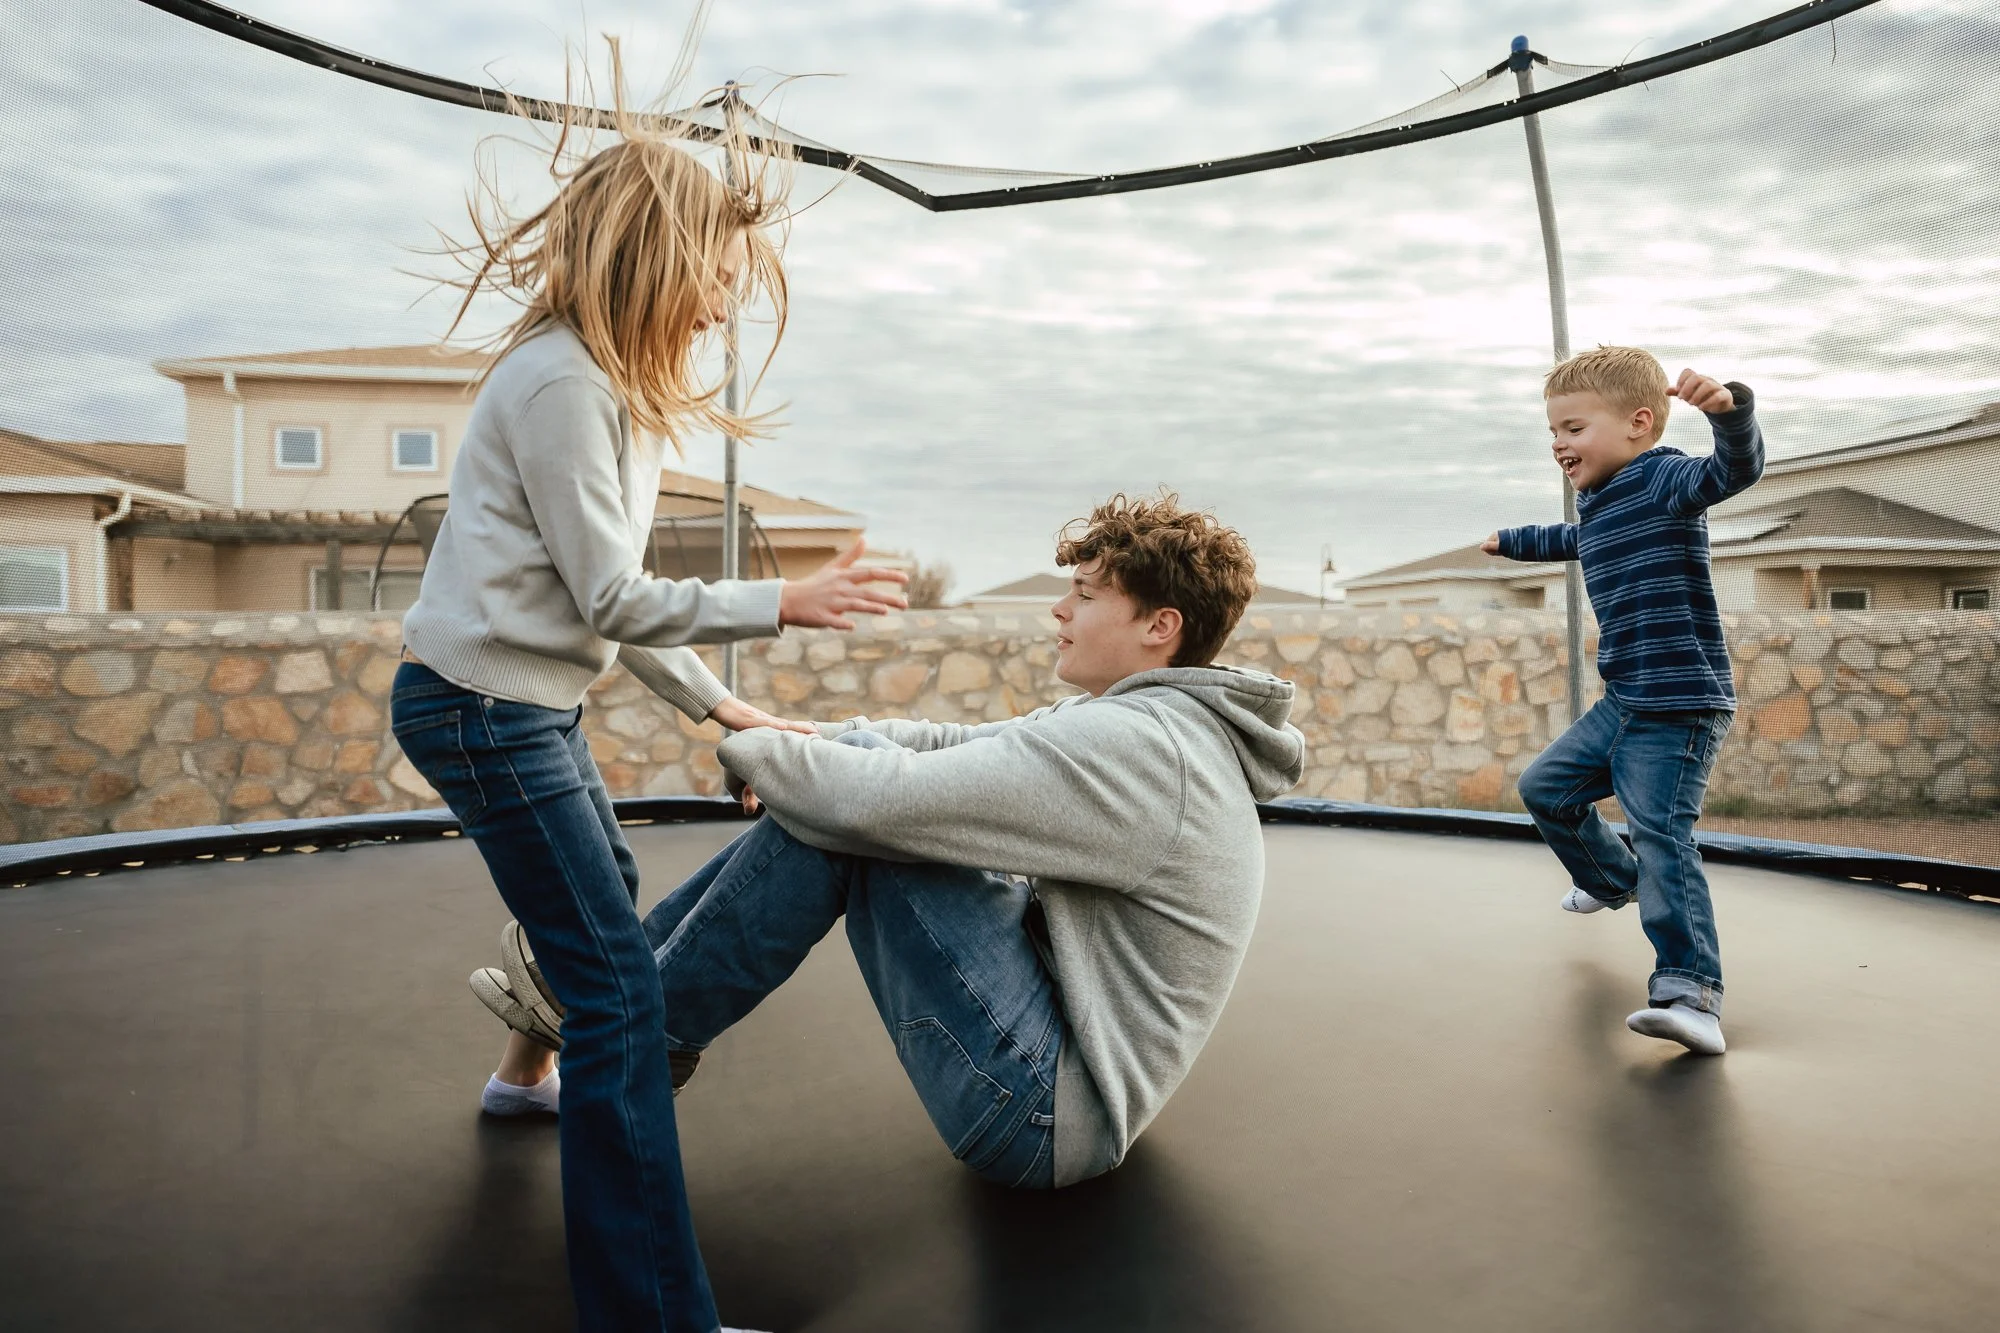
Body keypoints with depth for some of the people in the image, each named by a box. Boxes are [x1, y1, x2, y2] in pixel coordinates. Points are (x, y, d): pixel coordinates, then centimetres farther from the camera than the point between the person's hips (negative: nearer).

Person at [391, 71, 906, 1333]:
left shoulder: (610, 385, 13)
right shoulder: (560, 383, -18)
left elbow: (616, 605, 14)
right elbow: (613, 600, -18)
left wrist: (720, 704, 15)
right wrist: (781, 603, -13)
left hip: (530, 706, 10)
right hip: (483, 709, -10)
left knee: (607, 906, 28)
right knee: (622, 984, -13)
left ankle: (529, 1071, 53)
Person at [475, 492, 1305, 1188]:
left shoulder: (1134, 745, -23)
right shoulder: (1163, 723, 9)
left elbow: (886, 797, -28)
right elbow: (964, 749, 11)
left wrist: (755, 750, -8)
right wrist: (816, 743, -4)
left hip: (1047, 1114, -10)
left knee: (845, 808, -15)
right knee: (839, 764, 5)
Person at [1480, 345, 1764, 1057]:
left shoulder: (1663, 479, -12)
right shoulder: (1598, 506, 16)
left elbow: (1736, 469, -33)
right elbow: (1571, 540, 40)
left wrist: (1728, 408, -53)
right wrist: (1511, 540, 56)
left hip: (1679, 710, -10)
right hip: (1621, 705, 10)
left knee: (1661, 839, -19)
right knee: (1545, 786, 21)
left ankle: (1690, 994, -18)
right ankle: (1611, 879, 43)